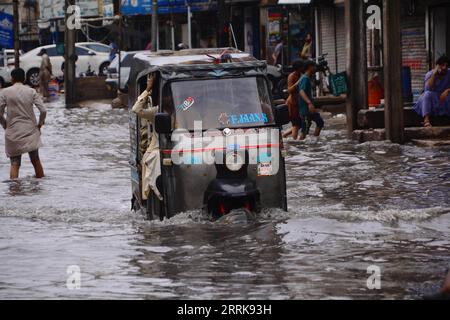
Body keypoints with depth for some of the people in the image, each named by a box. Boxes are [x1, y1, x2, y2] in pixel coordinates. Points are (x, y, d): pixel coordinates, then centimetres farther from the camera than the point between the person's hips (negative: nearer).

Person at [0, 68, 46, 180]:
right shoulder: (31, 91, 0)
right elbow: (43, 111, -7)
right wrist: (40, 124, 9)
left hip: (13, 133, -1)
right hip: (31, 131, 1)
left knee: (15, 164, 1)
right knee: (35, 160, 14)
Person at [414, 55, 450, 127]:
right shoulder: (429, 74, -7)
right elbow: (428, 88, -23)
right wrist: (434, 74, -25)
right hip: (432, 98, -1)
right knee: (427, 94, -34)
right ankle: (426, 119, -46)